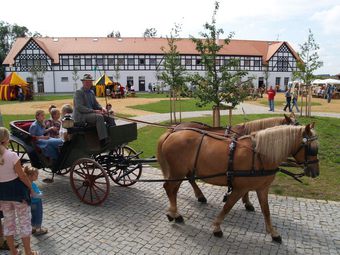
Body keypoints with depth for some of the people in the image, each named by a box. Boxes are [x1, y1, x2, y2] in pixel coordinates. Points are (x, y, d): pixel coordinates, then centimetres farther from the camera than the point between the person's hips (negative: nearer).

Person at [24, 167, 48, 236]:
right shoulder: (32, 185, -32)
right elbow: (35, 195, -30)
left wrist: (39, 192, 7)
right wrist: (41, 194, -15)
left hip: (32, 203, 9)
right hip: (36, 203, -9)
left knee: (34, 216, 24)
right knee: (38, 217, 10)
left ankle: (33, 228, 40)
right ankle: (38, 230, 25)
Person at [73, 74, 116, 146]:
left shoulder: (91, 93, 18)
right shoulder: (78, 92, -7)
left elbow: (96, 104, 20)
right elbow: (79, 107, -18)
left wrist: (102, 108, -5)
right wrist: (94, 111, -25)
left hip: (91, 113, 8)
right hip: (81, 116, -8)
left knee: (110, 118, -9)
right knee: (99, 117, -34)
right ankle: (103, 140, -39)